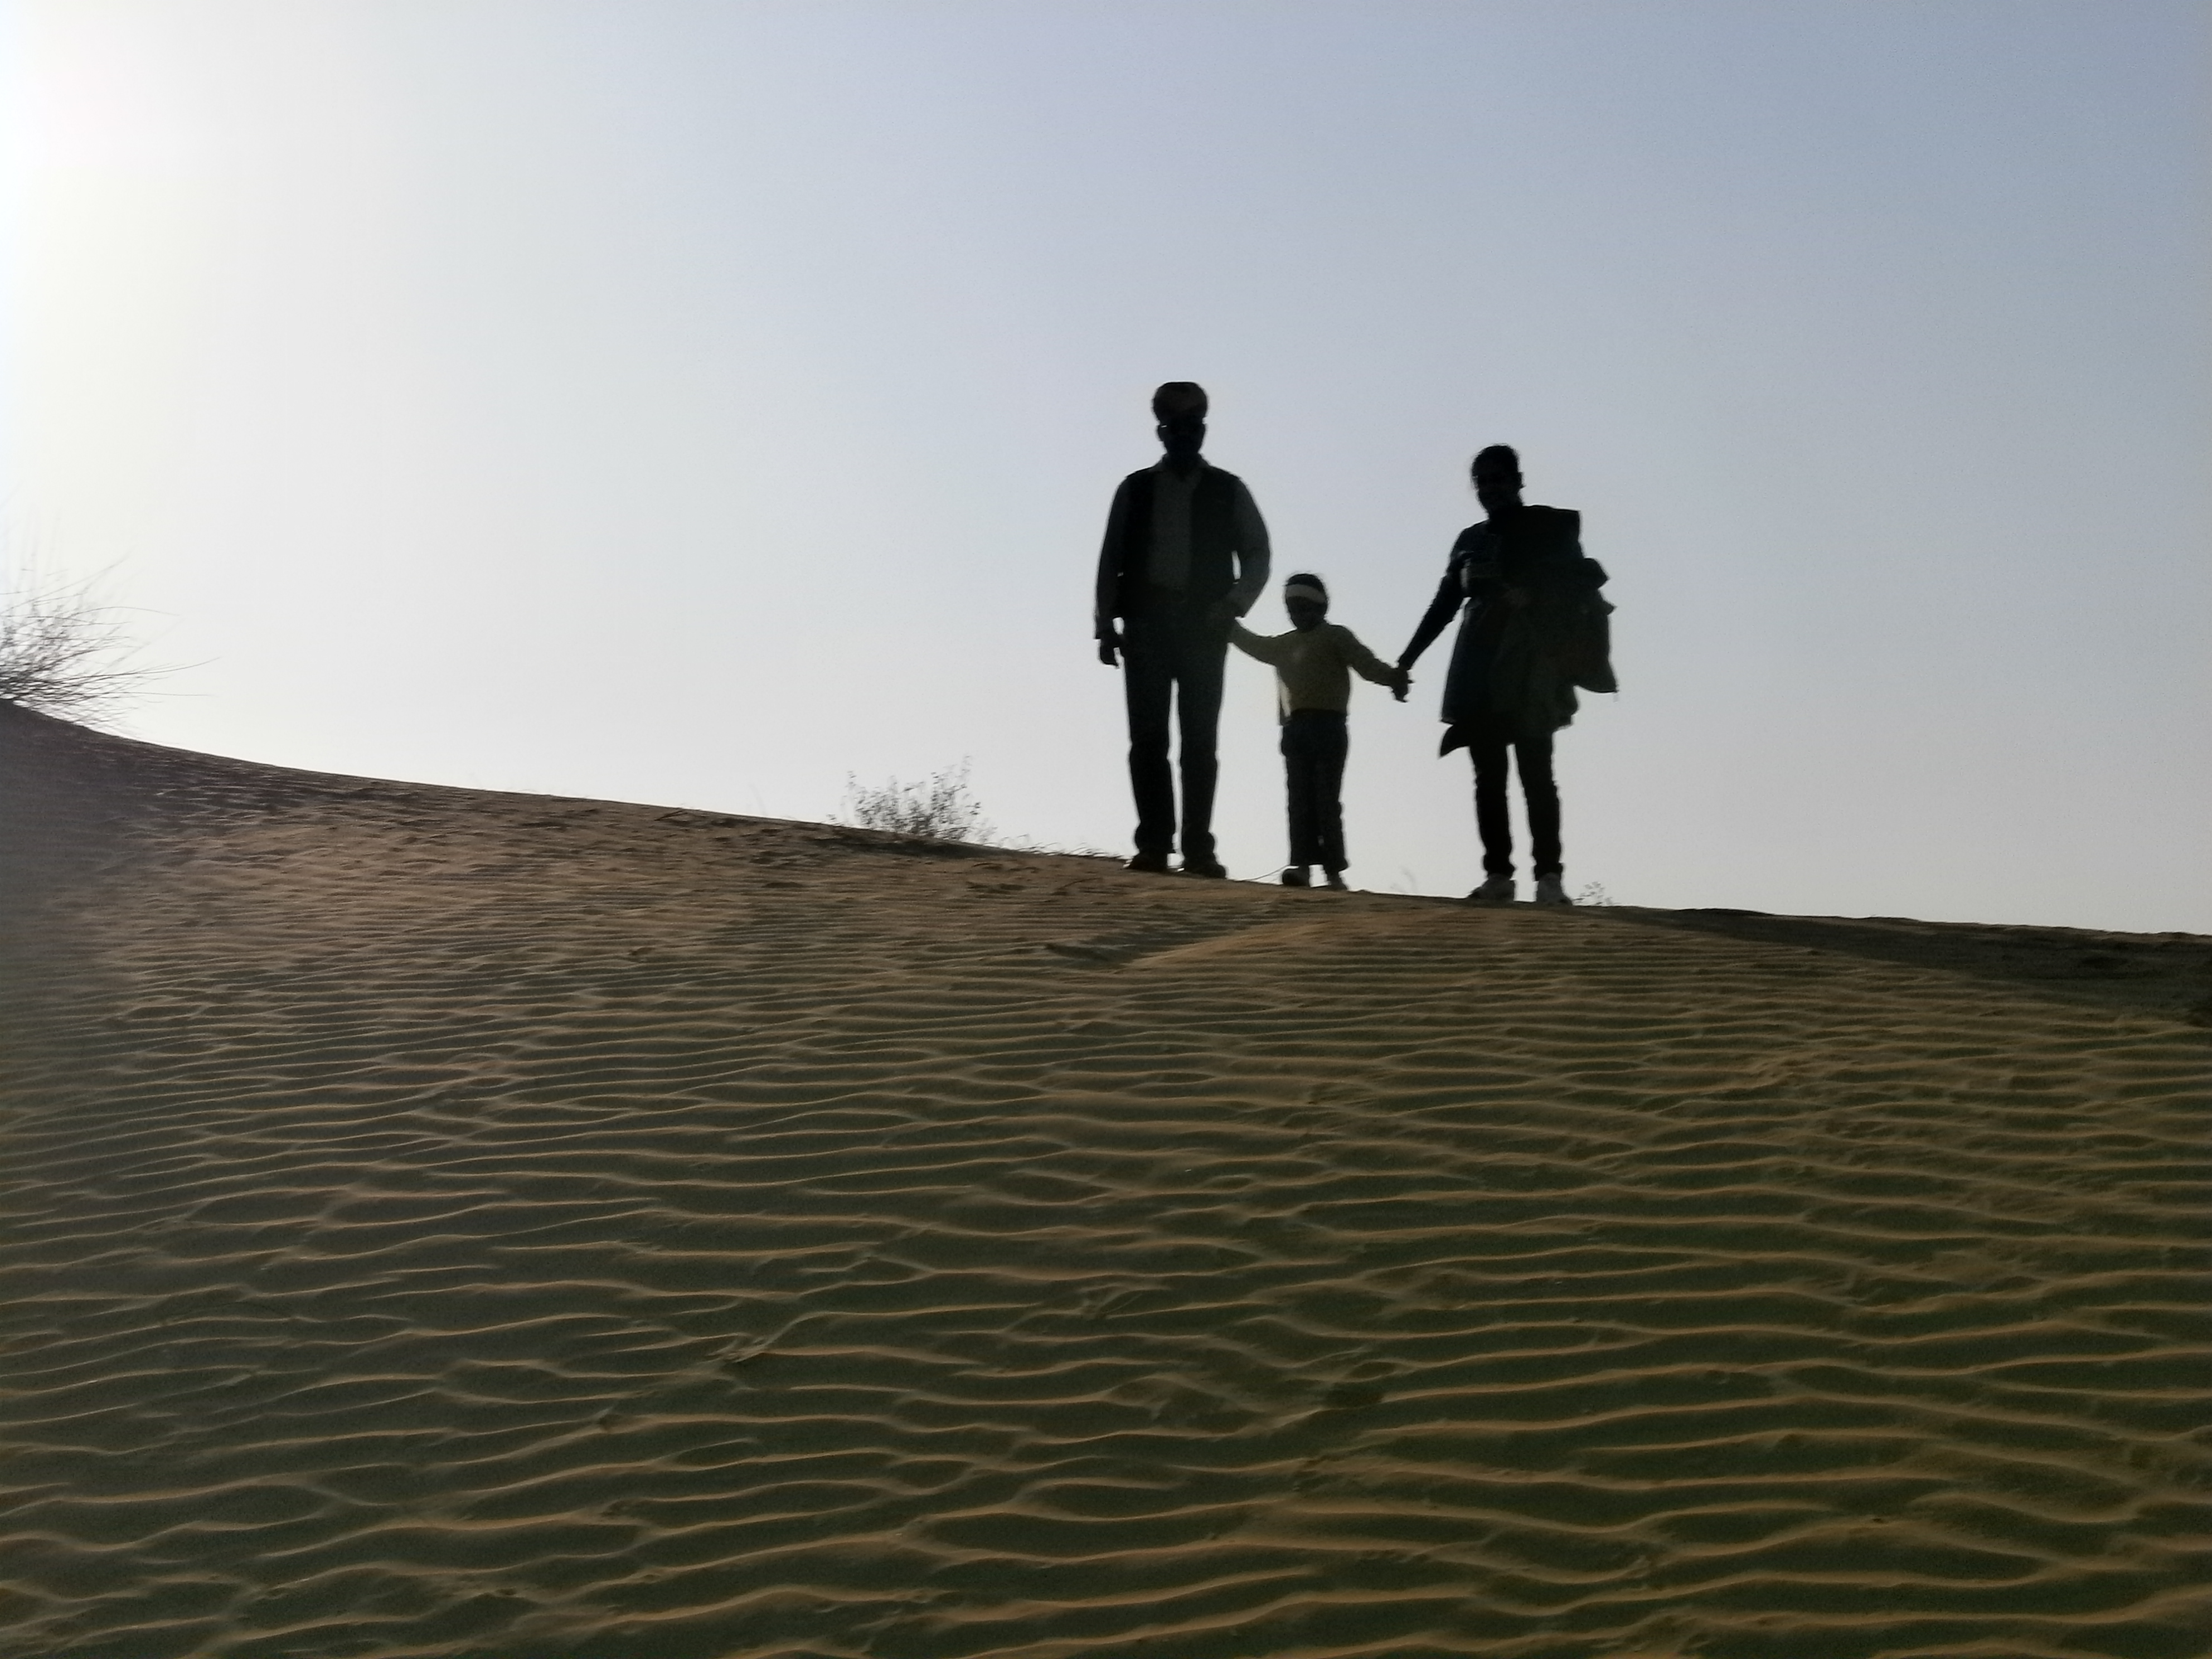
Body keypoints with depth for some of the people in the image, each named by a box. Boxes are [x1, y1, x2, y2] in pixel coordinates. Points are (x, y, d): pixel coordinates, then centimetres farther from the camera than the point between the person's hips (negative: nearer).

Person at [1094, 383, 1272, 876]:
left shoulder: (1228, 491, 10)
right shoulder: (1135, 489, 11)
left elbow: (1257, 557, 8)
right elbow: (1110, 560, 9)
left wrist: (1232, 607, -8)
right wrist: (1105, 624, 1)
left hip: (1203, 627, 0)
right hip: (1146, 623, 1)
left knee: (1200, 740, -5)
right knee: (1148, 738, -5)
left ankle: (1198, 848, -5)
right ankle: (1154, 844, -5)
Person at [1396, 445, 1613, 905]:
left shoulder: (1550, 526, 5)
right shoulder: (1471, 539, 17)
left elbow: (1577, 583, -1)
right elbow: (1444, 604, 19)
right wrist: (1406, 661, 16)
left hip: (1527, 671, -5)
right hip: (1479, 670, 5)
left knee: (1535, 772, -11)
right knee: (1488, 776, -1)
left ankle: (1549, 876, -13)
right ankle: (1497, 875, -2)